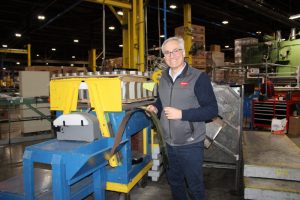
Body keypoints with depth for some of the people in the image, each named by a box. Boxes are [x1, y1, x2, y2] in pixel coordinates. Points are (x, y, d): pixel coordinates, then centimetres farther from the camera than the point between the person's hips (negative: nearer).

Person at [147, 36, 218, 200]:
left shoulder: (199, 77, -14)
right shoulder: (164, 77, 6)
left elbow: (212, 110, -17)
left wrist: (181, 114, -24)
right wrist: (155, 107, 0)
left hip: (191, 144, -6)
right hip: (170, 143, 6)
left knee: (194, 186, 12)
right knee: (174, 181, 23)